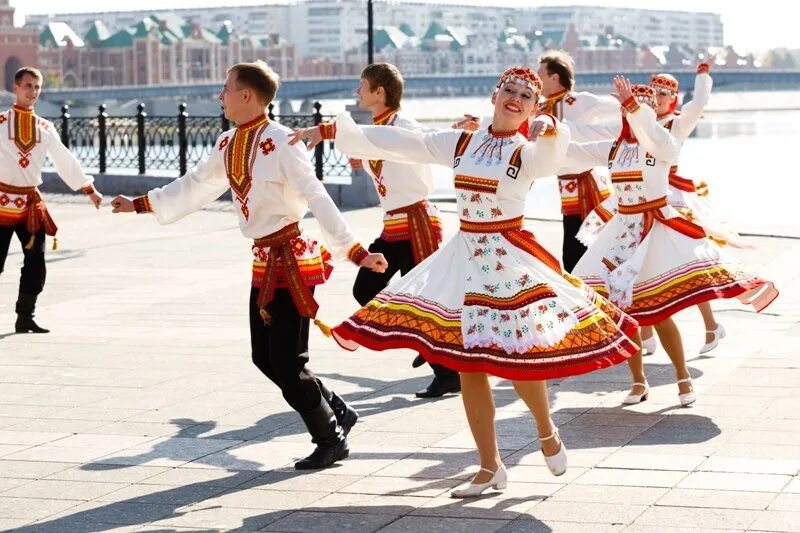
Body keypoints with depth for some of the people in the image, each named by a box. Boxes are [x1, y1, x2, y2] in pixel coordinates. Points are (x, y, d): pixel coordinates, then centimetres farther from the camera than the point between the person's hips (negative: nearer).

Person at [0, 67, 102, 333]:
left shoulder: (46, 129, 10)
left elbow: (65, 161, 17)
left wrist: (89, 189, 18)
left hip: (32, 204, 4)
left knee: (36, 264, 2)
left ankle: (25, 317, 13)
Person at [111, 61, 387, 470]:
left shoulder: (279, 143, -19)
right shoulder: (228, 145, 7)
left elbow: (317, 200, -22)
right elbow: (194, 186, 21)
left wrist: (355, 251, -27)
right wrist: (140, 204, 26)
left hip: (291, 260, -8)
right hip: (263, 263, 8)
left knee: (287, 361, -6)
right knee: (265, 357, 11)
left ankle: (330, 440, 11)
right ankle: (337, 413, 26)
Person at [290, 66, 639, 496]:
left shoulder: (528, 152, -4)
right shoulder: (461, 143, 7)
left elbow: (551, 158, -29)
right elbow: (397, 142, 7)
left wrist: (551, 131, -51)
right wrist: (333, 131, 4)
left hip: (510, 260, -4)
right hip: (465, 256, 4)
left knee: (516, 358, -8)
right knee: (468, 364, 3)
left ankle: (547, 431, 25)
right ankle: (490, 467, 14)